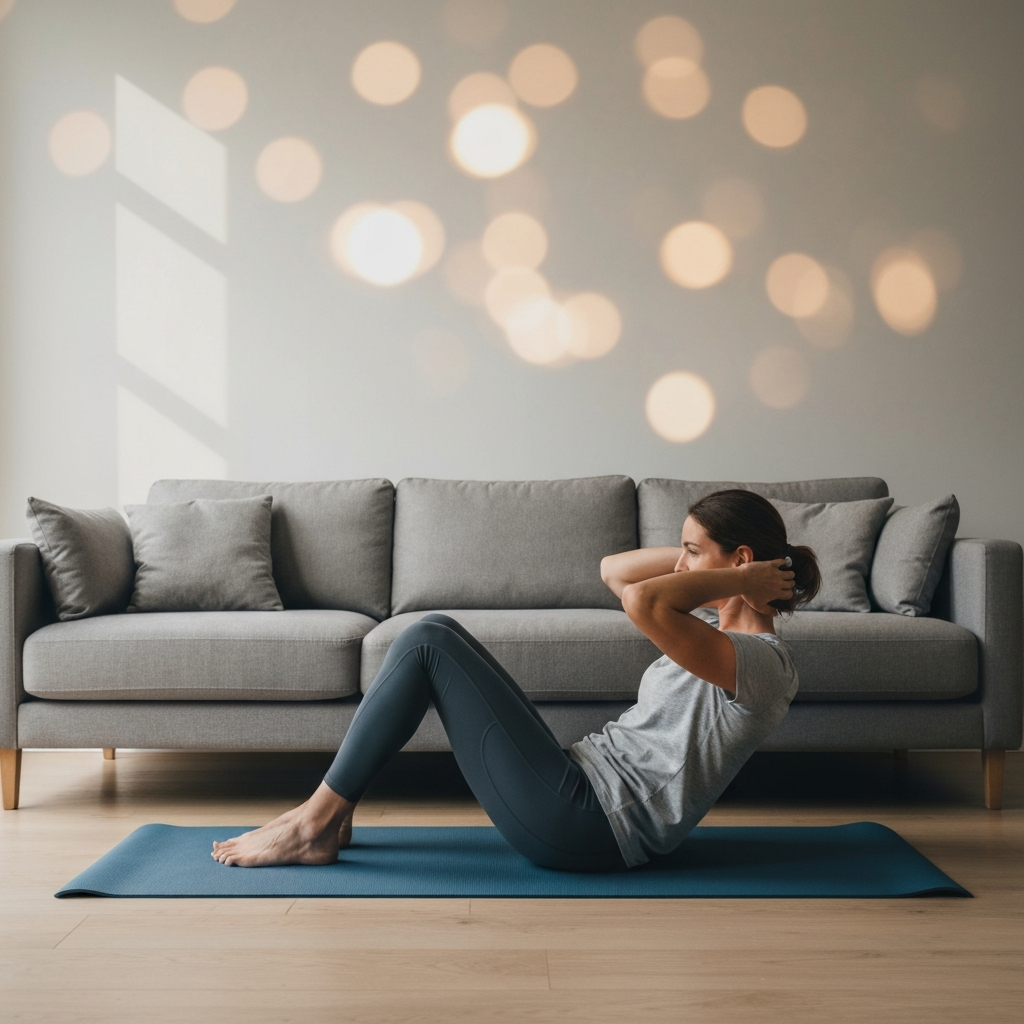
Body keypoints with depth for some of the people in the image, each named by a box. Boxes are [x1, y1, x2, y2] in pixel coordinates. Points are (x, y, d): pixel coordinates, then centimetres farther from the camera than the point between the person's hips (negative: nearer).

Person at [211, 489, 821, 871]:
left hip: (583, 826, -10)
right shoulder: (723, 634, 14)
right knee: (439, 632, 9)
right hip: (581, 784, 10)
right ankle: (330, 812, 11)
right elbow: (614, 571, 20)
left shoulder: (761, 666, -16)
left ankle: (317, 823, -1)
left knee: (429, 642, -10)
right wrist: (701, 557, 10)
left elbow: (643, 601, -34)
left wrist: (736, 578, -17)